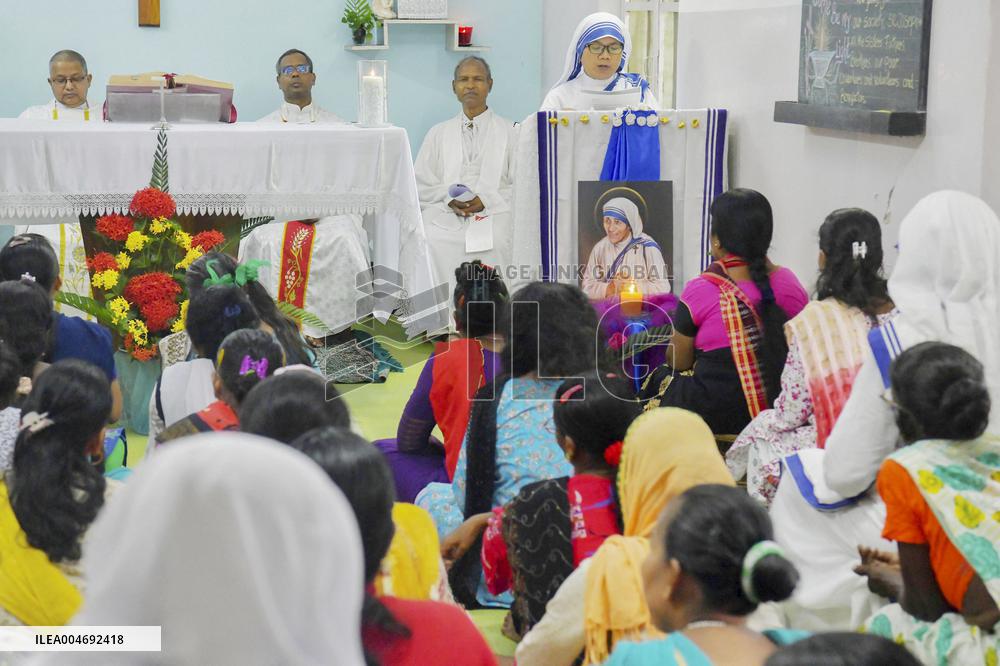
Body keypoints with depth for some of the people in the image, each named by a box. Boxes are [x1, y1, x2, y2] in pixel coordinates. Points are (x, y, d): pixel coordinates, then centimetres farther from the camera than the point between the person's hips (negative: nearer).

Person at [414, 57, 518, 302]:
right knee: (431, 242, -32)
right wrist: (449, 198, -6)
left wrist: (487, 200, -12)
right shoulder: (438, 133, 24)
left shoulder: (510, 132, 16)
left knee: (494, 243, -36)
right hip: (444, 218, 2)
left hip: (492, 218, -2)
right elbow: (421, 185, 15)